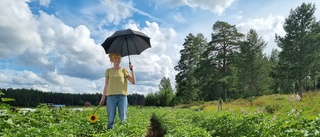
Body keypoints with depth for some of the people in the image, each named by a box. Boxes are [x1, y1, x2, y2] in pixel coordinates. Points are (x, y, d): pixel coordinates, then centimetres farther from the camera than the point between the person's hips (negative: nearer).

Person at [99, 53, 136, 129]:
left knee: (123, 119, -3)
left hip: (122, 96, 0)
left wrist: (132, 69, -2)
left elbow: (133, 82, 3)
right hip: (111, 96, 1)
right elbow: (106, 86, 13)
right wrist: (103, 97, 6)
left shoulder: (124, 70, 11)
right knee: (111, 119, -1)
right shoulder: (108, 71, 14)